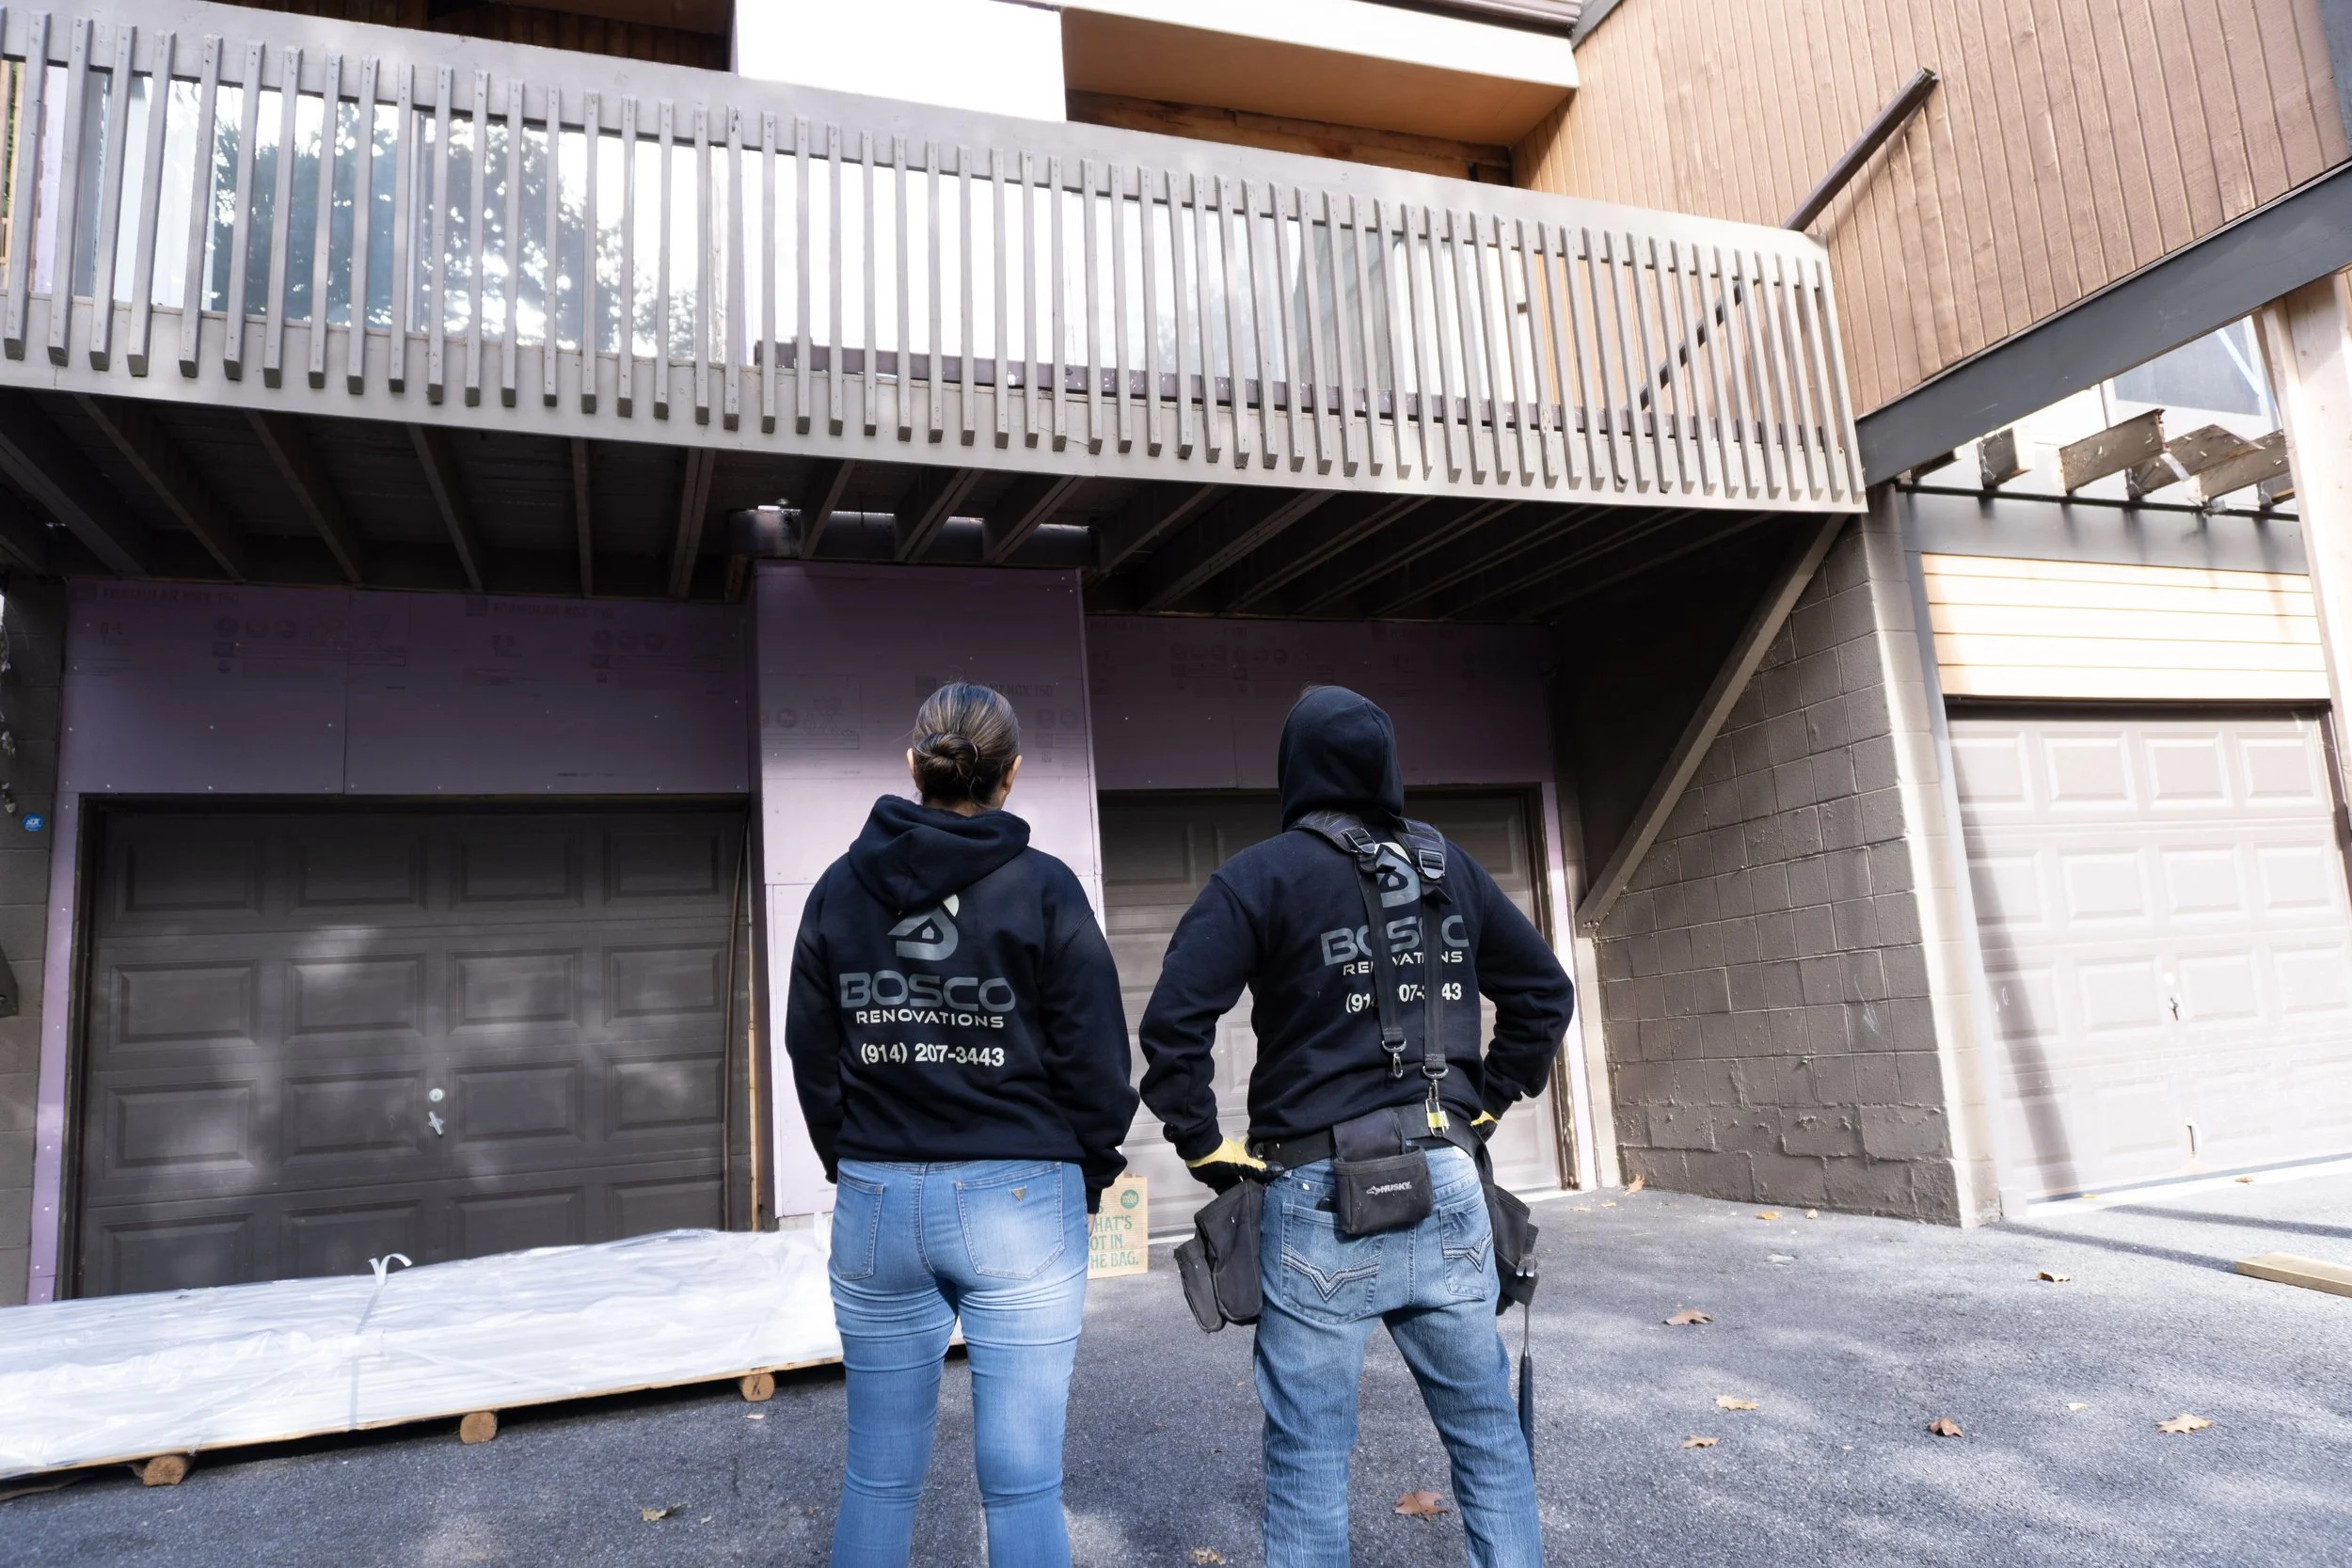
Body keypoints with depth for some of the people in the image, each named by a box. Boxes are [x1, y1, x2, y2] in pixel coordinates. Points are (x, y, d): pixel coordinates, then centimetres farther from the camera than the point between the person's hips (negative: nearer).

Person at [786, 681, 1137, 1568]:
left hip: (875, 1203, 4)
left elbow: (811, 1056, 9)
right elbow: (1097, 1060, -6)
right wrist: (1088, 1176, 9)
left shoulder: (840, 888, 3)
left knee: (879, 1478, 16)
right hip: (1019, 1199, -3)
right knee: (1023, 1484, 5)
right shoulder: (1042, 889, -8)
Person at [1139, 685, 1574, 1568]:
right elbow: (1545, 992, 15)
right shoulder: (1450, 865, 9)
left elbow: (1174, 1021, -15)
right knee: (1488, 1435, 17)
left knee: (1309, 1458, 8)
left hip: (1320, 1200, -4)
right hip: (1448, 1189, 4)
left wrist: (1203, 1145, -3)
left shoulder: (1261, 876, -6)